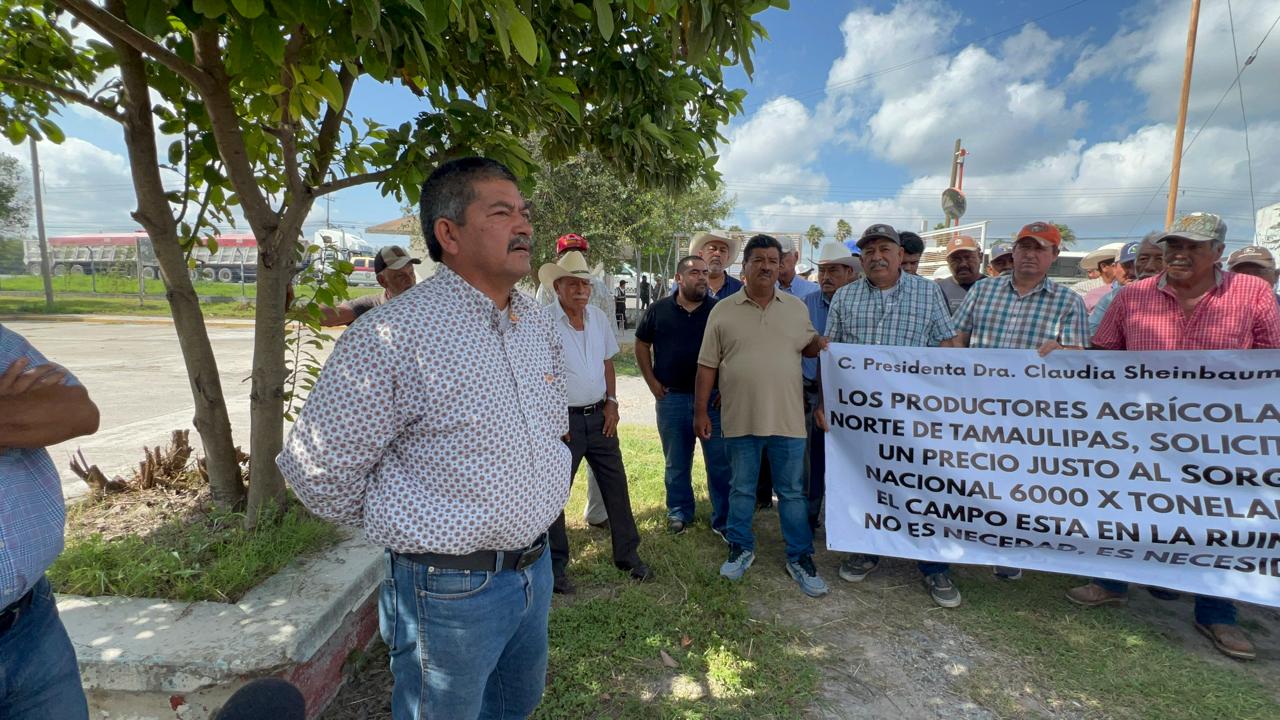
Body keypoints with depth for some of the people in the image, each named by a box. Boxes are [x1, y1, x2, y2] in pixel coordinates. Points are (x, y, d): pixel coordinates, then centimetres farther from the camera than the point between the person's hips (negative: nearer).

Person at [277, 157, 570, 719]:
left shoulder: (540, 324, 1)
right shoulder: (393, 336, -22)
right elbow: (317, 470, -15)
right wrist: (404, 529, -2)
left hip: (536, 568, 7)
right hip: (450, 589, -6)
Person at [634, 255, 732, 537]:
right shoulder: (659, 309, 1)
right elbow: (642, 345, 10)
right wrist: (652, 382, 2)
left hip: (713, 397, -1)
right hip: (671, 398, 1)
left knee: (720, 462, 4)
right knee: (676, 463, 15)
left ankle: (723, 520, 18)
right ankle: (679, 512, 32)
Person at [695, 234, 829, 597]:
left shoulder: (796, 307, 5)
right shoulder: (722, 311, 0)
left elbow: (809, 347, 18)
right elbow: (707, 365, 1)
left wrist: (821, 343, -7)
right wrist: (700, 411, -1)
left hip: (787, 418, 1)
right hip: (740, 419, -1)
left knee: (792, 492, 11)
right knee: (741, 489, 14)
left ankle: (800, 558, 26)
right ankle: (741, 548, 33)